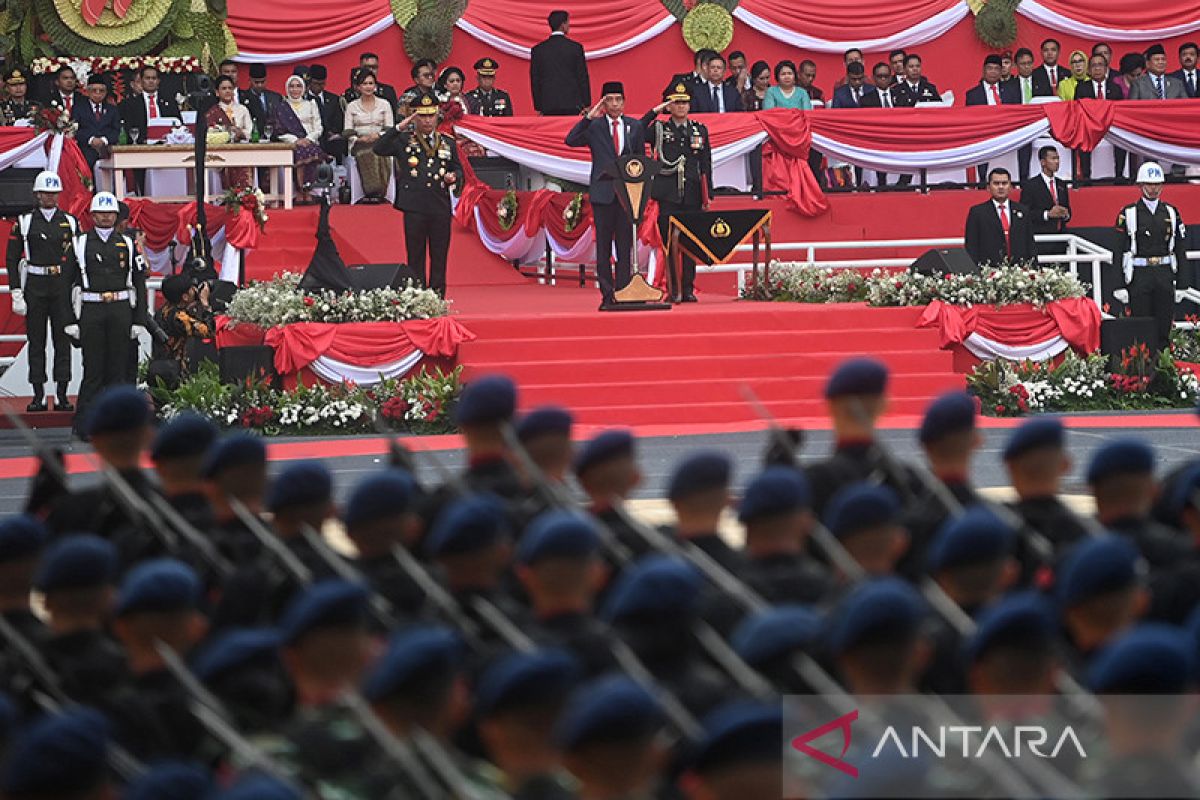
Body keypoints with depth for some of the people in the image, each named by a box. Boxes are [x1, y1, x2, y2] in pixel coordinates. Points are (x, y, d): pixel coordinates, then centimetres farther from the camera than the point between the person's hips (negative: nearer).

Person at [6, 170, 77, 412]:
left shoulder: (70, 222, 7)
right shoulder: (24, 223, 3)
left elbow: (79, 260, 9)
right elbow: (13, 260, 2)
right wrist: (16, 293, -5)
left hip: (63, 289, 1)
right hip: (35, 288, -1)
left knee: (63, 341, 0)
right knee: (36, 342, 1)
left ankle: (62, 396, 4)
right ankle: (39, 396, 5)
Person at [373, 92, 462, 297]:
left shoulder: (448, 143, 15)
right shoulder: (403, 141, 6)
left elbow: (458, 169, 21)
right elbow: (378, 149, -7)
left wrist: (453, 177, -2)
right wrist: (399, 128, -12)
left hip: (441, 206, 2)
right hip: (414, 207, -2)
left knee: (439, 255, 3)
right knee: (415, 254, 1)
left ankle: (438, 294, 8)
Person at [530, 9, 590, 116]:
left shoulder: (537, 49, 3)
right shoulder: (576, 47, -2)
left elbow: (535, 80, 5)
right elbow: (583, 78, 0)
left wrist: (538, 107, 11)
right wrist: (586, 105, 7)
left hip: (548, 107, 1)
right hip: (573, 105, -1)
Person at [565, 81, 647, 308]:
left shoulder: (635, 127, 11)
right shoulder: (594, 126, 4)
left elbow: (641, 159, 13)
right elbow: (571, 141, -11)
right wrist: (589, 117, -15)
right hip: (603, 192, -1)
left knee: (625, 245, 2)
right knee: (603, 245, 1)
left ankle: (623, 290, 4)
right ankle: (607, 295, 3)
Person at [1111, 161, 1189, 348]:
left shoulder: (1172, 213, 10)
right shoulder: (1128, 214, 0)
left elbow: (1181, 249, 11)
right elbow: (1119, 251, -1)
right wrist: (1119, 285, -6)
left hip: (1165, 275, 3)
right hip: (1139, 275, -3)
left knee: (1164, 327, 4)